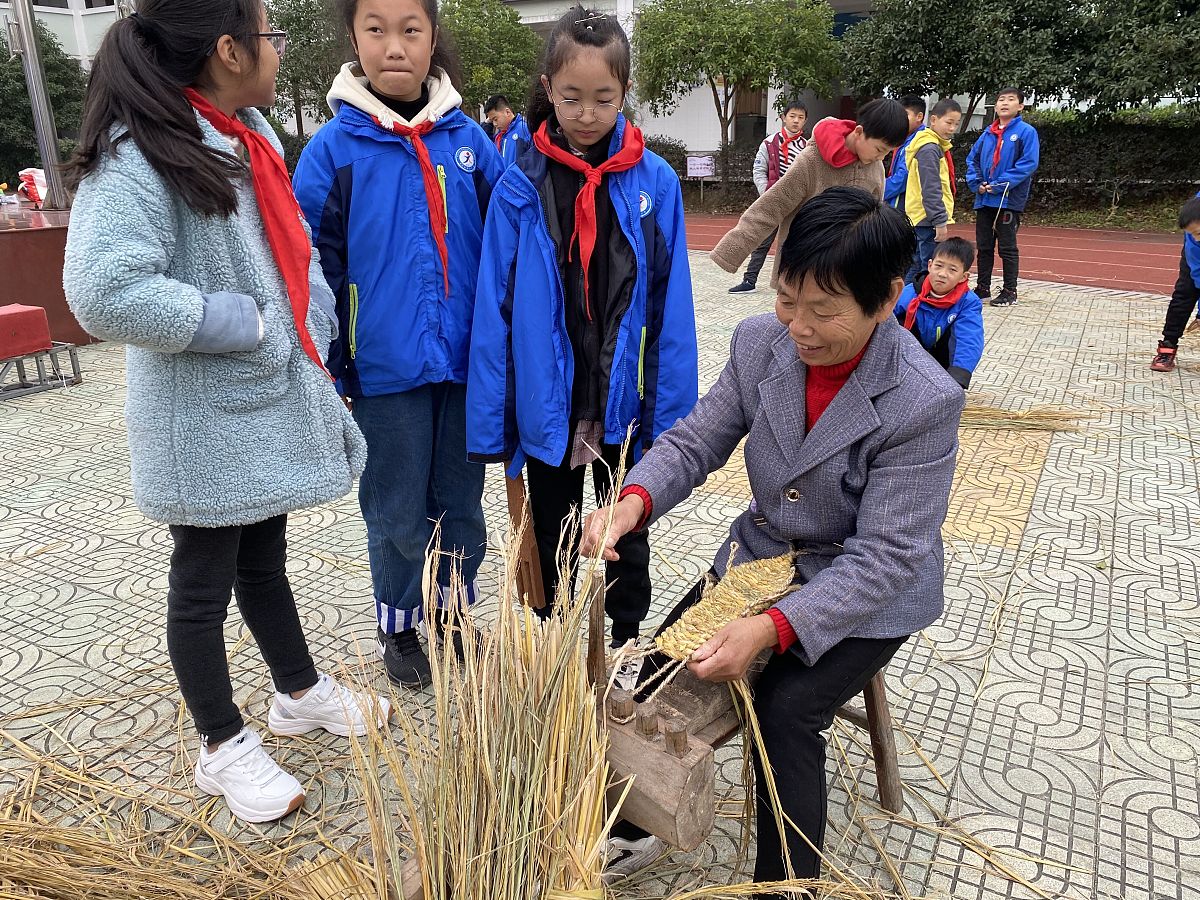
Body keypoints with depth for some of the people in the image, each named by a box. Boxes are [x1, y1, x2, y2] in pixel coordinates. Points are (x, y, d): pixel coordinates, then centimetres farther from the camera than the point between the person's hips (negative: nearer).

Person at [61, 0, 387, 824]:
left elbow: (293, 243, 17)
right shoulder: (137, 155, -19)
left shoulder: (252, 135, 7)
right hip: (204, 423, -7)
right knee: (205, 582, 9)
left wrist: (312, 333, 3)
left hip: (272, 405, 7)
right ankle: (224, 748, 28)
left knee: (265, 559, 22)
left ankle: (301, 692, 41)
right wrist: (243, 323, -20)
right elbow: (103, 293, -28)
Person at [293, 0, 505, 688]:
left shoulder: (471, 143, 1)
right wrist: (326, 368, -6)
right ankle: (399, 627, 34)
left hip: (465, 365, 2)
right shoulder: (334, 150, -5)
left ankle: (451, 618, 36)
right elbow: (315, 268, -3)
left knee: (460, 508, 15)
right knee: (399, 515, 11)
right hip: (384, 369, -2)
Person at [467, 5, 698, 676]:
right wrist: (490, 424, -7)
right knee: (553, 543, 18)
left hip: (627, 401, 0)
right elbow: (495, 312, -5)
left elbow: (671, 306, -4)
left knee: (628, 538, 19)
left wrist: (673, 412, -7)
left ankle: (630, 648, 40)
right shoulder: (521, 188, -6)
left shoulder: (655, 182, -5)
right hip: (547, 403, 0)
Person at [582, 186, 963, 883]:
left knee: (785, 712, -21)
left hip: (870, 591, -4)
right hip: (766, 556, 5)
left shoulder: (925, 402, -27)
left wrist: (773, 629, -39)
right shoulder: (761, 342, -13)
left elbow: (884, 557, -27)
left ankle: (786, 881, 3)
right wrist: (636, 499, -26)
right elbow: (697, 440, -4)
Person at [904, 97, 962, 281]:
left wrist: (943, 219, 22)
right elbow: (931, 190, -20)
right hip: (929, 219, -10)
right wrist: (940, 221, -22)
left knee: (916, 265, 15)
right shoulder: (929, 149, -14)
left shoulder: (938, 147, 18)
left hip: (921, 219, 10)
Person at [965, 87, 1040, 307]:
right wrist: (977, 183, -4)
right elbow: (972, 159, 14)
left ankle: (1010, 291, 8)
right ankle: (982, 287, 23)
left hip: (1009, 200, -5)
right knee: (984, 246, 12)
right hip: (984, 199, 5)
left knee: (1008, 248, 1)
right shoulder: (988, 133, 11)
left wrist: (1000, 185, -18)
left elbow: (1029, 164, -13)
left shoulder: (1026, 131, -5)